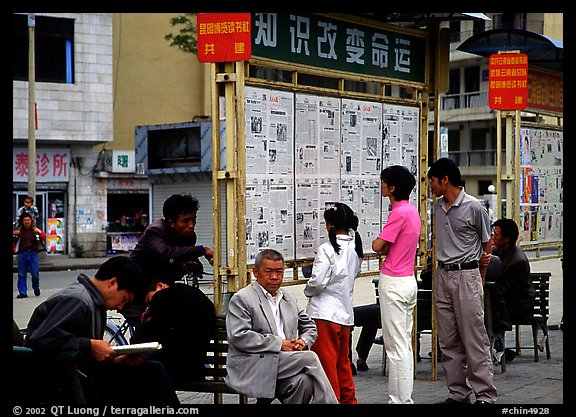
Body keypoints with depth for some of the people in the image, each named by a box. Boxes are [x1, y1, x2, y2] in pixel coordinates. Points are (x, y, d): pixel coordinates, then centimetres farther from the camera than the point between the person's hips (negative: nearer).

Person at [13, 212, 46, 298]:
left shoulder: (34, 230, 10)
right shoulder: (19, 230, 7)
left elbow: (44, 237, 2)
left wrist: (39, 232, -15)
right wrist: (14, 233, -12)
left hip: (33, 253, 0)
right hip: (22, 253, 0)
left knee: (35, 273, -1)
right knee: (21, 274, 0)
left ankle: (36, 288, 25)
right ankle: (22, 292, 5)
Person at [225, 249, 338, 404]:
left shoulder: (290, 299, 22)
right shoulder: (241, 299, -1)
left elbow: (309, 326, 30)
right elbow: (238, 337, -13)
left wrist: (303, 341, 4)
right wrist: (279, 344, -13)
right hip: (252, 366, -5)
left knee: (304, 381, -30)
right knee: (310, 358, -22)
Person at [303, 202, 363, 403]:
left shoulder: (327, 249, -16)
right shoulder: (355, 247, 5)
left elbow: (317, 282, -19)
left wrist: (307, 290, 0)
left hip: (325, 313, -7)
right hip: (346, 311, 7)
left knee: (326, 362, 1)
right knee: (343, 361, 19)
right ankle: (348, 398, 26)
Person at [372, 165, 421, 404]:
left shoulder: (399, 213, -17)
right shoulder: (412, 210, 13)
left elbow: (377, 246, -16)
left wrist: (383, 247, 5)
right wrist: (388, 248, 0)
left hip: (393, 283, -10)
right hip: (409, 280, 10)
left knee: (396, 346, -6)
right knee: (405, 344, 13)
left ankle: (398, 399, -2)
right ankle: (405, 398, 18)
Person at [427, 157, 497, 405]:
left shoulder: (474, 208, -8)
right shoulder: (437, 207, 11)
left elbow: (486, 245, 2)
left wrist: (480, 277, 8)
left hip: (466, 275, -7)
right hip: (442, 275, 7)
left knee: (474, 339, -6)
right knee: (448, 341, 7)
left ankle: (485, 396, -2)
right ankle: (458, 394, 14)